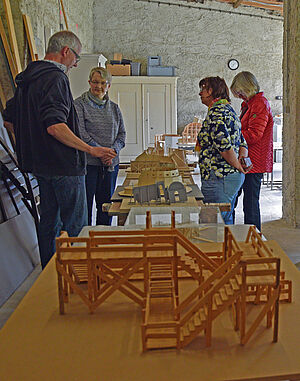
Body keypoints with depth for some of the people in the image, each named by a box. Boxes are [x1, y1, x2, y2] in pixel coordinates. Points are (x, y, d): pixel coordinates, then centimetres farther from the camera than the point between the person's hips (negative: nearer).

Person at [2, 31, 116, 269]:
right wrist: (91, 149, -25)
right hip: (64, 164, -10)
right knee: (75, 226, 0)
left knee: (49, 222, 17)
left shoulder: (27, 79, 14)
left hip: (41, 163, 10)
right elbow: (55, 126, -27)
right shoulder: (55, 79, -16)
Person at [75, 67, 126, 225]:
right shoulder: (79, 104, -3)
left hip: (110, 163, 5)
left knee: (106, 203, 11)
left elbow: (121, 133, 12)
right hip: (88, 162, -5)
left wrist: (113, 151, -7)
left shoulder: (114, 108, 15)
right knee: (85, 204, -2)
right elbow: (81, 132, -13)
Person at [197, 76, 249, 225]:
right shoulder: (229, 109, 19)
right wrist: (243, 160, 2)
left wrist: (238, 166, -11)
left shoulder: (216, 111, -14)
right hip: (233, 176, 10)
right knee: (227, 219, 19)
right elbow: (242, 143, 18)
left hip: (218, 178, -10)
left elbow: (224, 145, -23)